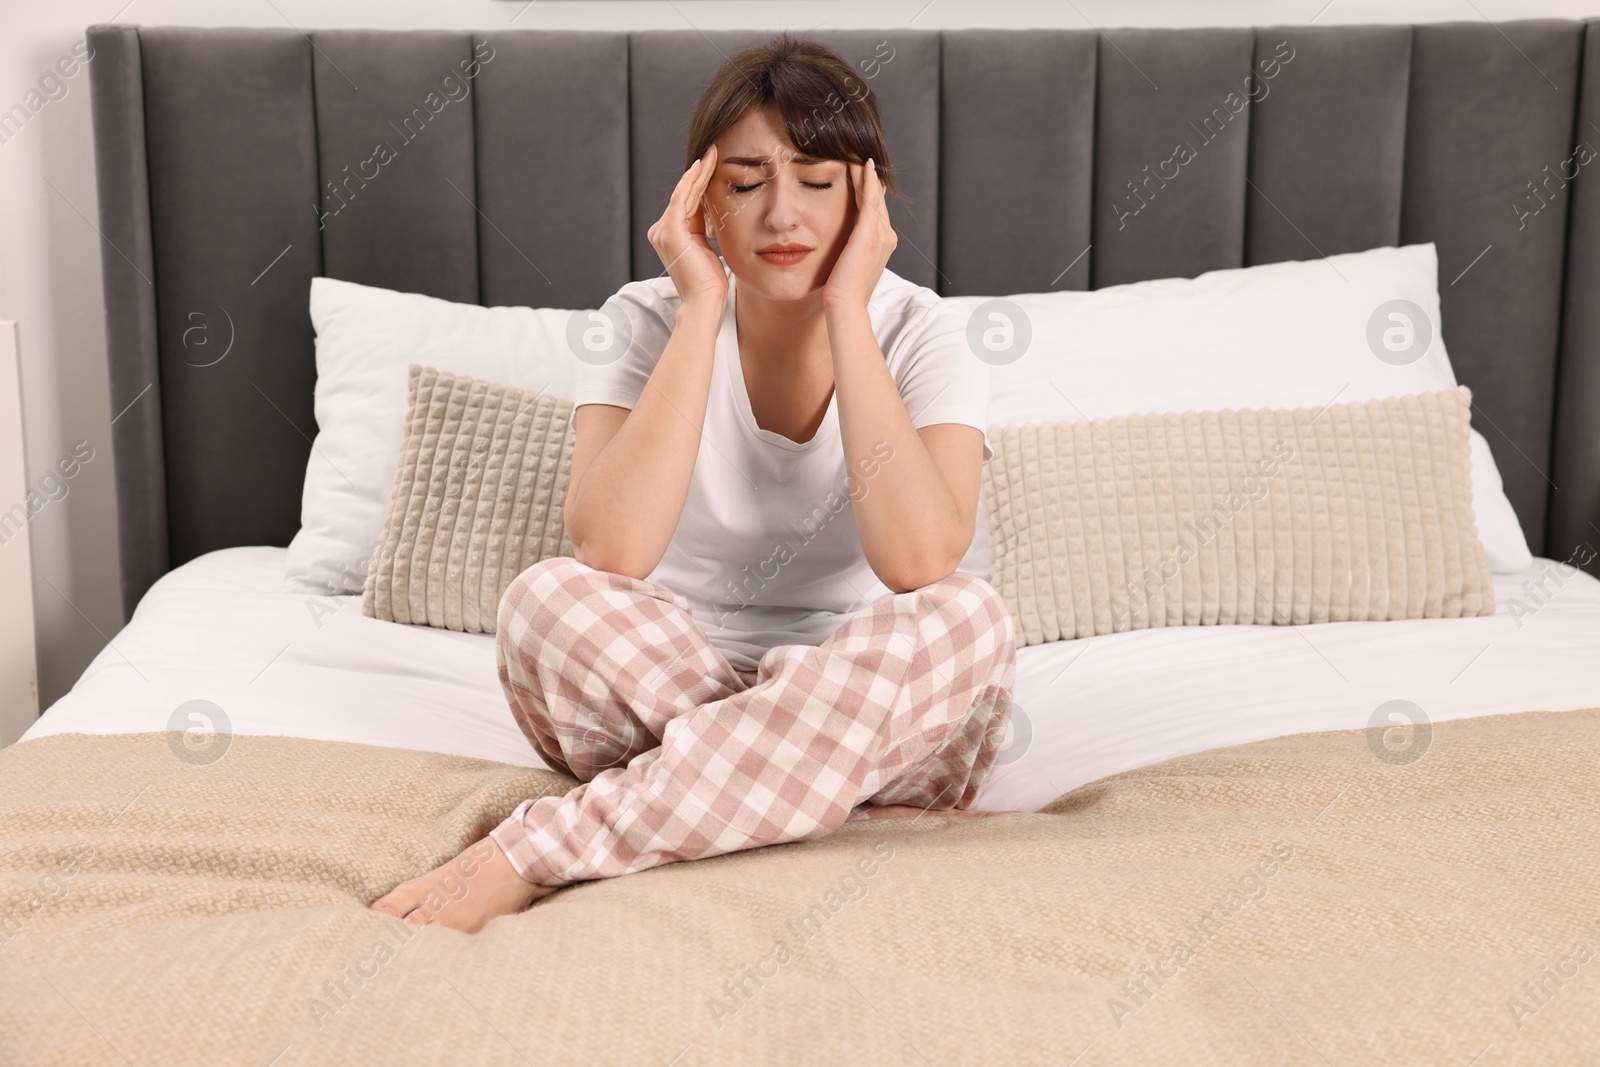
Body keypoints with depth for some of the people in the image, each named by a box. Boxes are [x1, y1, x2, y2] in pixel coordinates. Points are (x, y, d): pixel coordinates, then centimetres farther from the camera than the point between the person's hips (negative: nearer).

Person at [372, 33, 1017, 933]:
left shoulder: (925, 333, -7)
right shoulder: (649, 323, -6)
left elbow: (917, 561, -27)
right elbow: (613, 551, -24)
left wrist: (846, 312, -22)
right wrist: (701, 309, -21)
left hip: (875, 710, 0)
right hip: (675, 686, 0)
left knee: (966, 618, -33)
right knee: (548, 597, -28)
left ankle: (539, 850, -30)